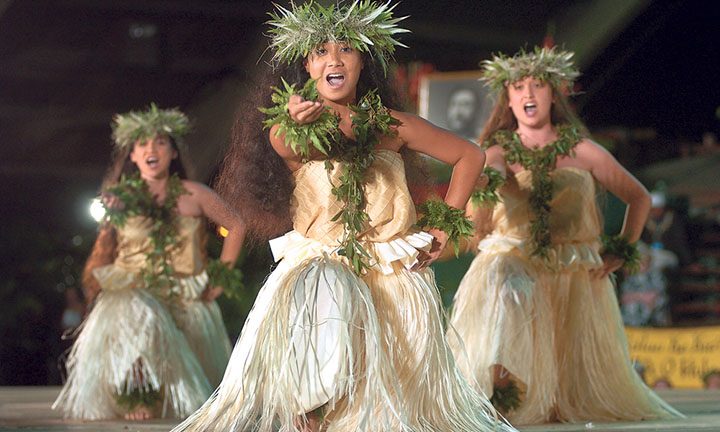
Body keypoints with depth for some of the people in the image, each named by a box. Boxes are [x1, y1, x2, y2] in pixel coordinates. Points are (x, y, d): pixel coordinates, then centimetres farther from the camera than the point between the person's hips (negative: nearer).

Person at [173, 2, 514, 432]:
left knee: (400, 395, -6)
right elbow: (295, 146, -29)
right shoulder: (283, 132, -4)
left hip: (395, 276, 2)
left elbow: (471, 156, 11)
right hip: (317, 265, -2)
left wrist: (445, 225, 5)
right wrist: (299, 123, -52)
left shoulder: (392, 126, 1)